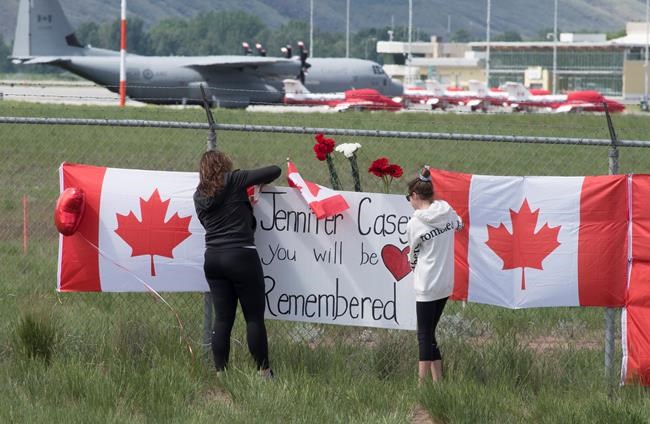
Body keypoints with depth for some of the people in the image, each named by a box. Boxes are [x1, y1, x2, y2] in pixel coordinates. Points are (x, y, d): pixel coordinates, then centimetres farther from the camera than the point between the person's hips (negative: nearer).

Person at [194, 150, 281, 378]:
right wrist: (258, 183, 19)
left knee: (222, 318, 8)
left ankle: (220, 372, 5)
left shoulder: (199, 195, 11)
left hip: (213, 258, 5)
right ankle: (264, 371, 2)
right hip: (241, 256, -5)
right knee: (254, 317, 1)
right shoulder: (234, 180, -3)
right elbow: (274, 171, -2)